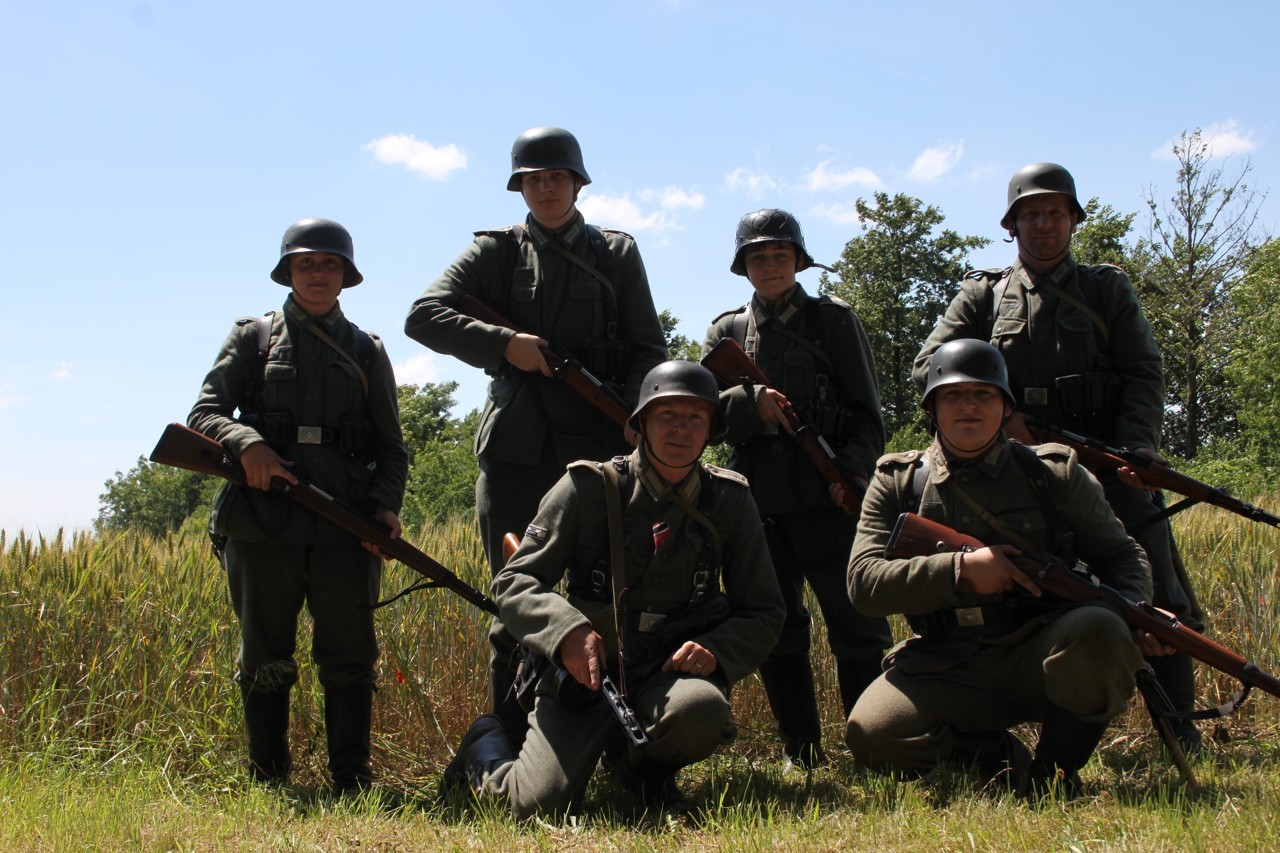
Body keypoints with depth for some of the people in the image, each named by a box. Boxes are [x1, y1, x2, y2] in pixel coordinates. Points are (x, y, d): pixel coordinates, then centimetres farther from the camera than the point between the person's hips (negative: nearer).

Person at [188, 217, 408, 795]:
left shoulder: (366, 351, 17)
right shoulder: (253, 337, 14)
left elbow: (391, 447, 14)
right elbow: (205, 412, 5)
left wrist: (386, 504, -5)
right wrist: (246, 443, -16)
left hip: (346, 525, 1)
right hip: (263, 522, 0)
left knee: (349, 658, -2)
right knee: (264, 660, 4)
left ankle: (352, 785, 4)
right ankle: (266, 784, 15)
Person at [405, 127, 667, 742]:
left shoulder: (616, 253, 12)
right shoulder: (496, 251, 11)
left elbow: (649, 351, 9)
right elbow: (423, 316, 0)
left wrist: (629, 419, -9)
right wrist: (503, 343, -12)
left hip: (597, 448, 0)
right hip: (515, 448, 0)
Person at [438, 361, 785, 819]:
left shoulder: (729, 501, 3)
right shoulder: (589, 488, -4)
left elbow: (763, 613, 7)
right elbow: (515, 583, -6)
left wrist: (716, 650, -15)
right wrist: (567, 631, -26)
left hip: (671, 671, 2)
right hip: (586, 669, -2)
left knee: (702, 709, -35)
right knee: (541, 805, -21)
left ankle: (645, 766, 4)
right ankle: (487, 746, 18)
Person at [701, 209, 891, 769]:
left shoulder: (834, 322, 8)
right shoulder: (726, 332, 14)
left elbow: (867, 414, 4)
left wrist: (852, 471, -13)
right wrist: (751, 404, -16)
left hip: (828, 497, -2)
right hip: (757, 502, 3)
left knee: (858, 627, -5)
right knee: (776, 633, 7)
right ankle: (801, 751, 16)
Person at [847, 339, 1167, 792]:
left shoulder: (1054, 473, 6)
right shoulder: (898, 482, 6)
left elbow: (1121, 555, 12)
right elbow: (863, 581, -5)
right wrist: (961, 570, -17)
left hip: (1039, 657, 0)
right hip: (945, 669, 0)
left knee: (1098, 632, -33)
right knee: (871, 733, -27)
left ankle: (1053, 771, -7)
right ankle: (999, 755, 2)